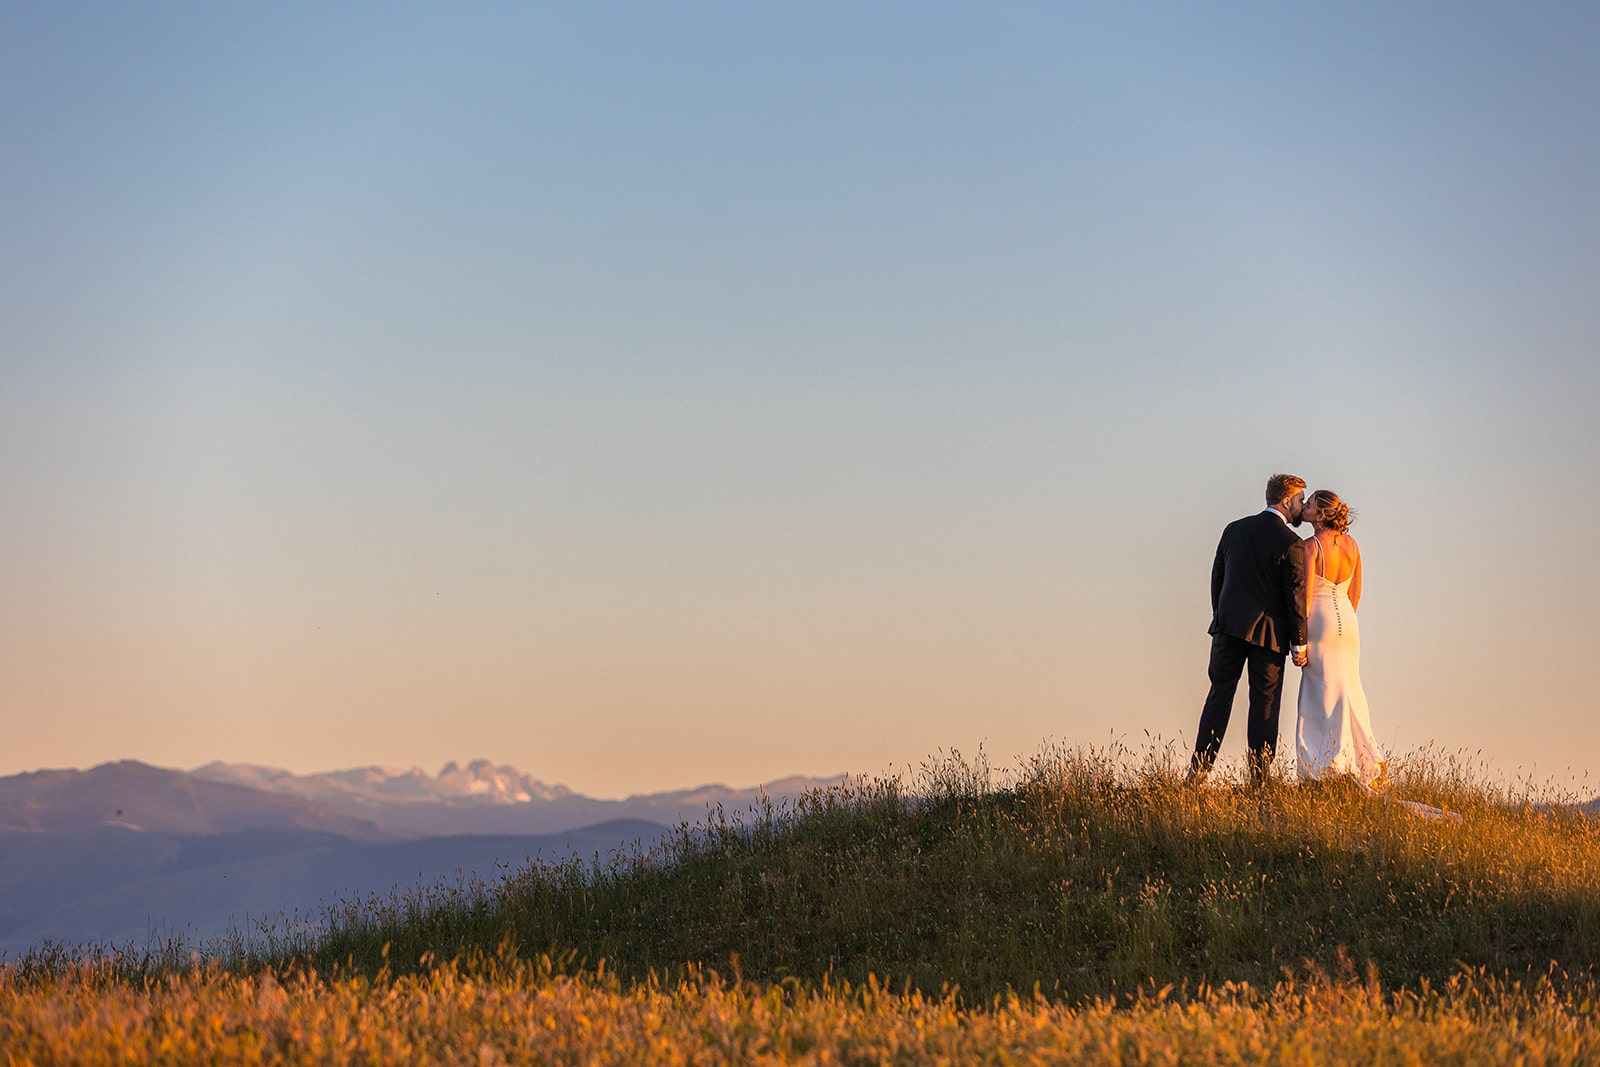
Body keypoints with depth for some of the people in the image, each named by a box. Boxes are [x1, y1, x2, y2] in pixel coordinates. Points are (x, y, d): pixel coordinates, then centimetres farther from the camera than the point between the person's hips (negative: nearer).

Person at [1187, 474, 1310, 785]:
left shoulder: (1234, 530, 7)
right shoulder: (1289, 543, -10)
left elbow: (1217, 579, 12)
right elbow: (1295, 595, -9)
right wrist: (1299, 644, -4)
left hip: (1229, 626, 4)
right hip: (1268, 632, -4)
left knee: (1219, 696, 10)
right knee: (1264, 704, 3)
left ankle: (1198, 772, 4)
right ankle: (1259, 779, 3)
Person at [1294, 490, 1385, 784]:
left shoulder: (1311, 546, -12)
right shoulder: (1351, 544, 7)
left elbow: (1305, 595, -14)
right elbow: (1356, 592, 12)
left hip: (1320, 619, -6)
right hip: (1347, 619, 6)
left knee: (1322, 693, -1)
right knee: (1348, 691, 12)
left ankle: (1328, 766, -1)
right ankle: (1367, 760, 11)